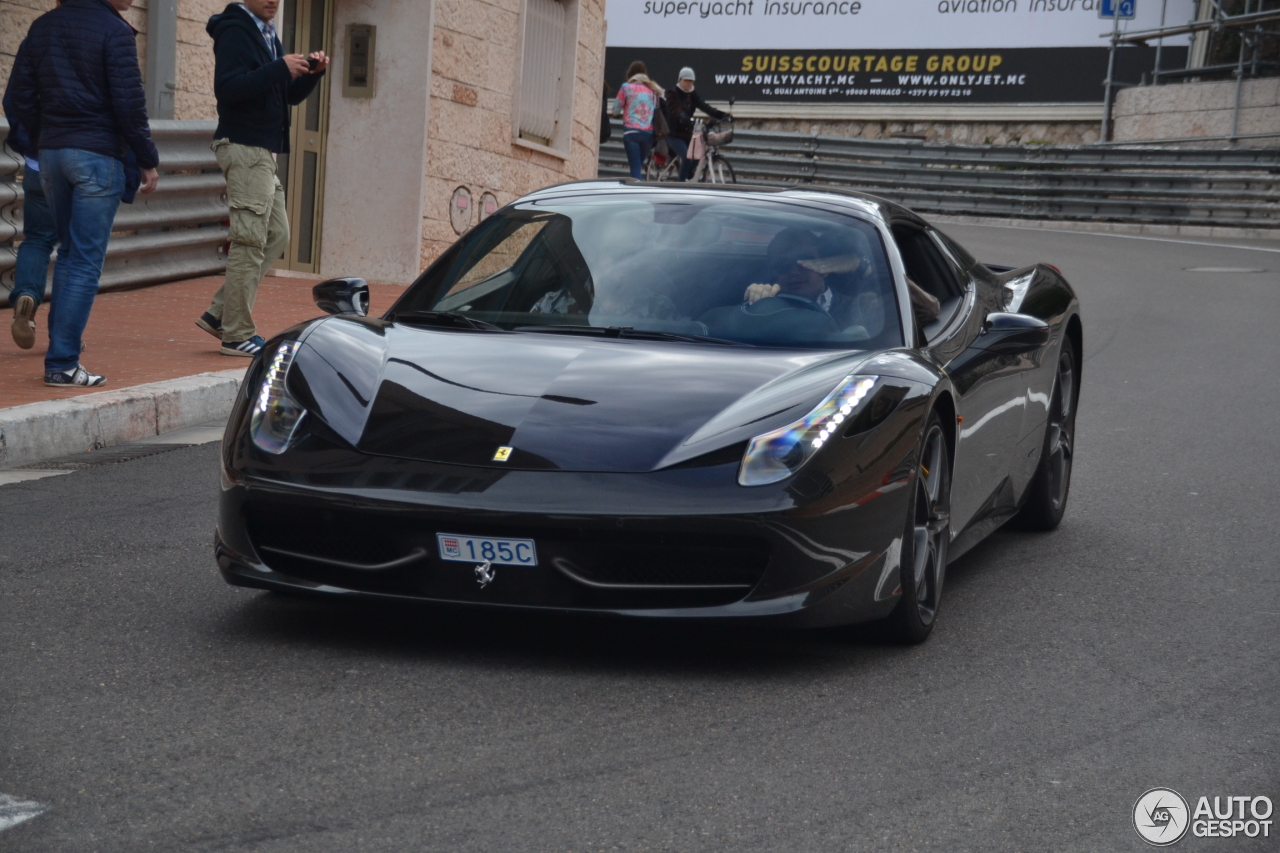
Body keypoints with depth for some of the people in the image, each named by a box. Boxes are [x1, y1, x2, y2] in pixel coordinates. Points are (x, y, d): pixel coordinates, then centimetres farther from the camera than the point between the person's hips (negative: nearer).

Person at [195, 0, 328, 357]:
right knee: (250, 242, -7)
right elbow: (227, 88, -24)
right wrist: (280, 68, -28)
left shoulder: (267, 35, 18)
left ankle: (219, 314, 15)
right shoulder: (235, 31, -11)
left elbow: (290, 96, 20)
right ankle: (237, 335, -2)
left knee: (277, 236, 12)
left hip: (263, 152, 10)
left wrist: (312, 73, 1)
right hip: (244, 148, -10)